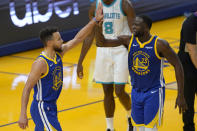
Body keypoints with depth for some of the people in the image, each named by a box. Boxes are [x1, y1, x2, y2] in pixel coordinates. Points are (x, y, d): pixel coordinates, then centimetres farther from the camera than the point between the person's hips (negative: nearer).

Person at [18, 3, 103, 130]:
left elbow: (77, 39, 7)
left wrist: (95, 20, 3)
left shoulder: (58, 53, 2)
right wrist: (23, 115, -27)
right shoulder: (41, 63, -22)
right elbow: (27, 89, -22)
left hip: (51, 106, 9)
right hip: (42, 109, -9)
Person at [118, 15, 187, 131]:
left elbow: (177, 65, -10)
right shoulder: (128, 41, -5)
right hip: (136, 92, 5)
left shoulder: (159, 44, -16)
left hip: (154, 92, -5)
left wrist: (180, 95, -12)